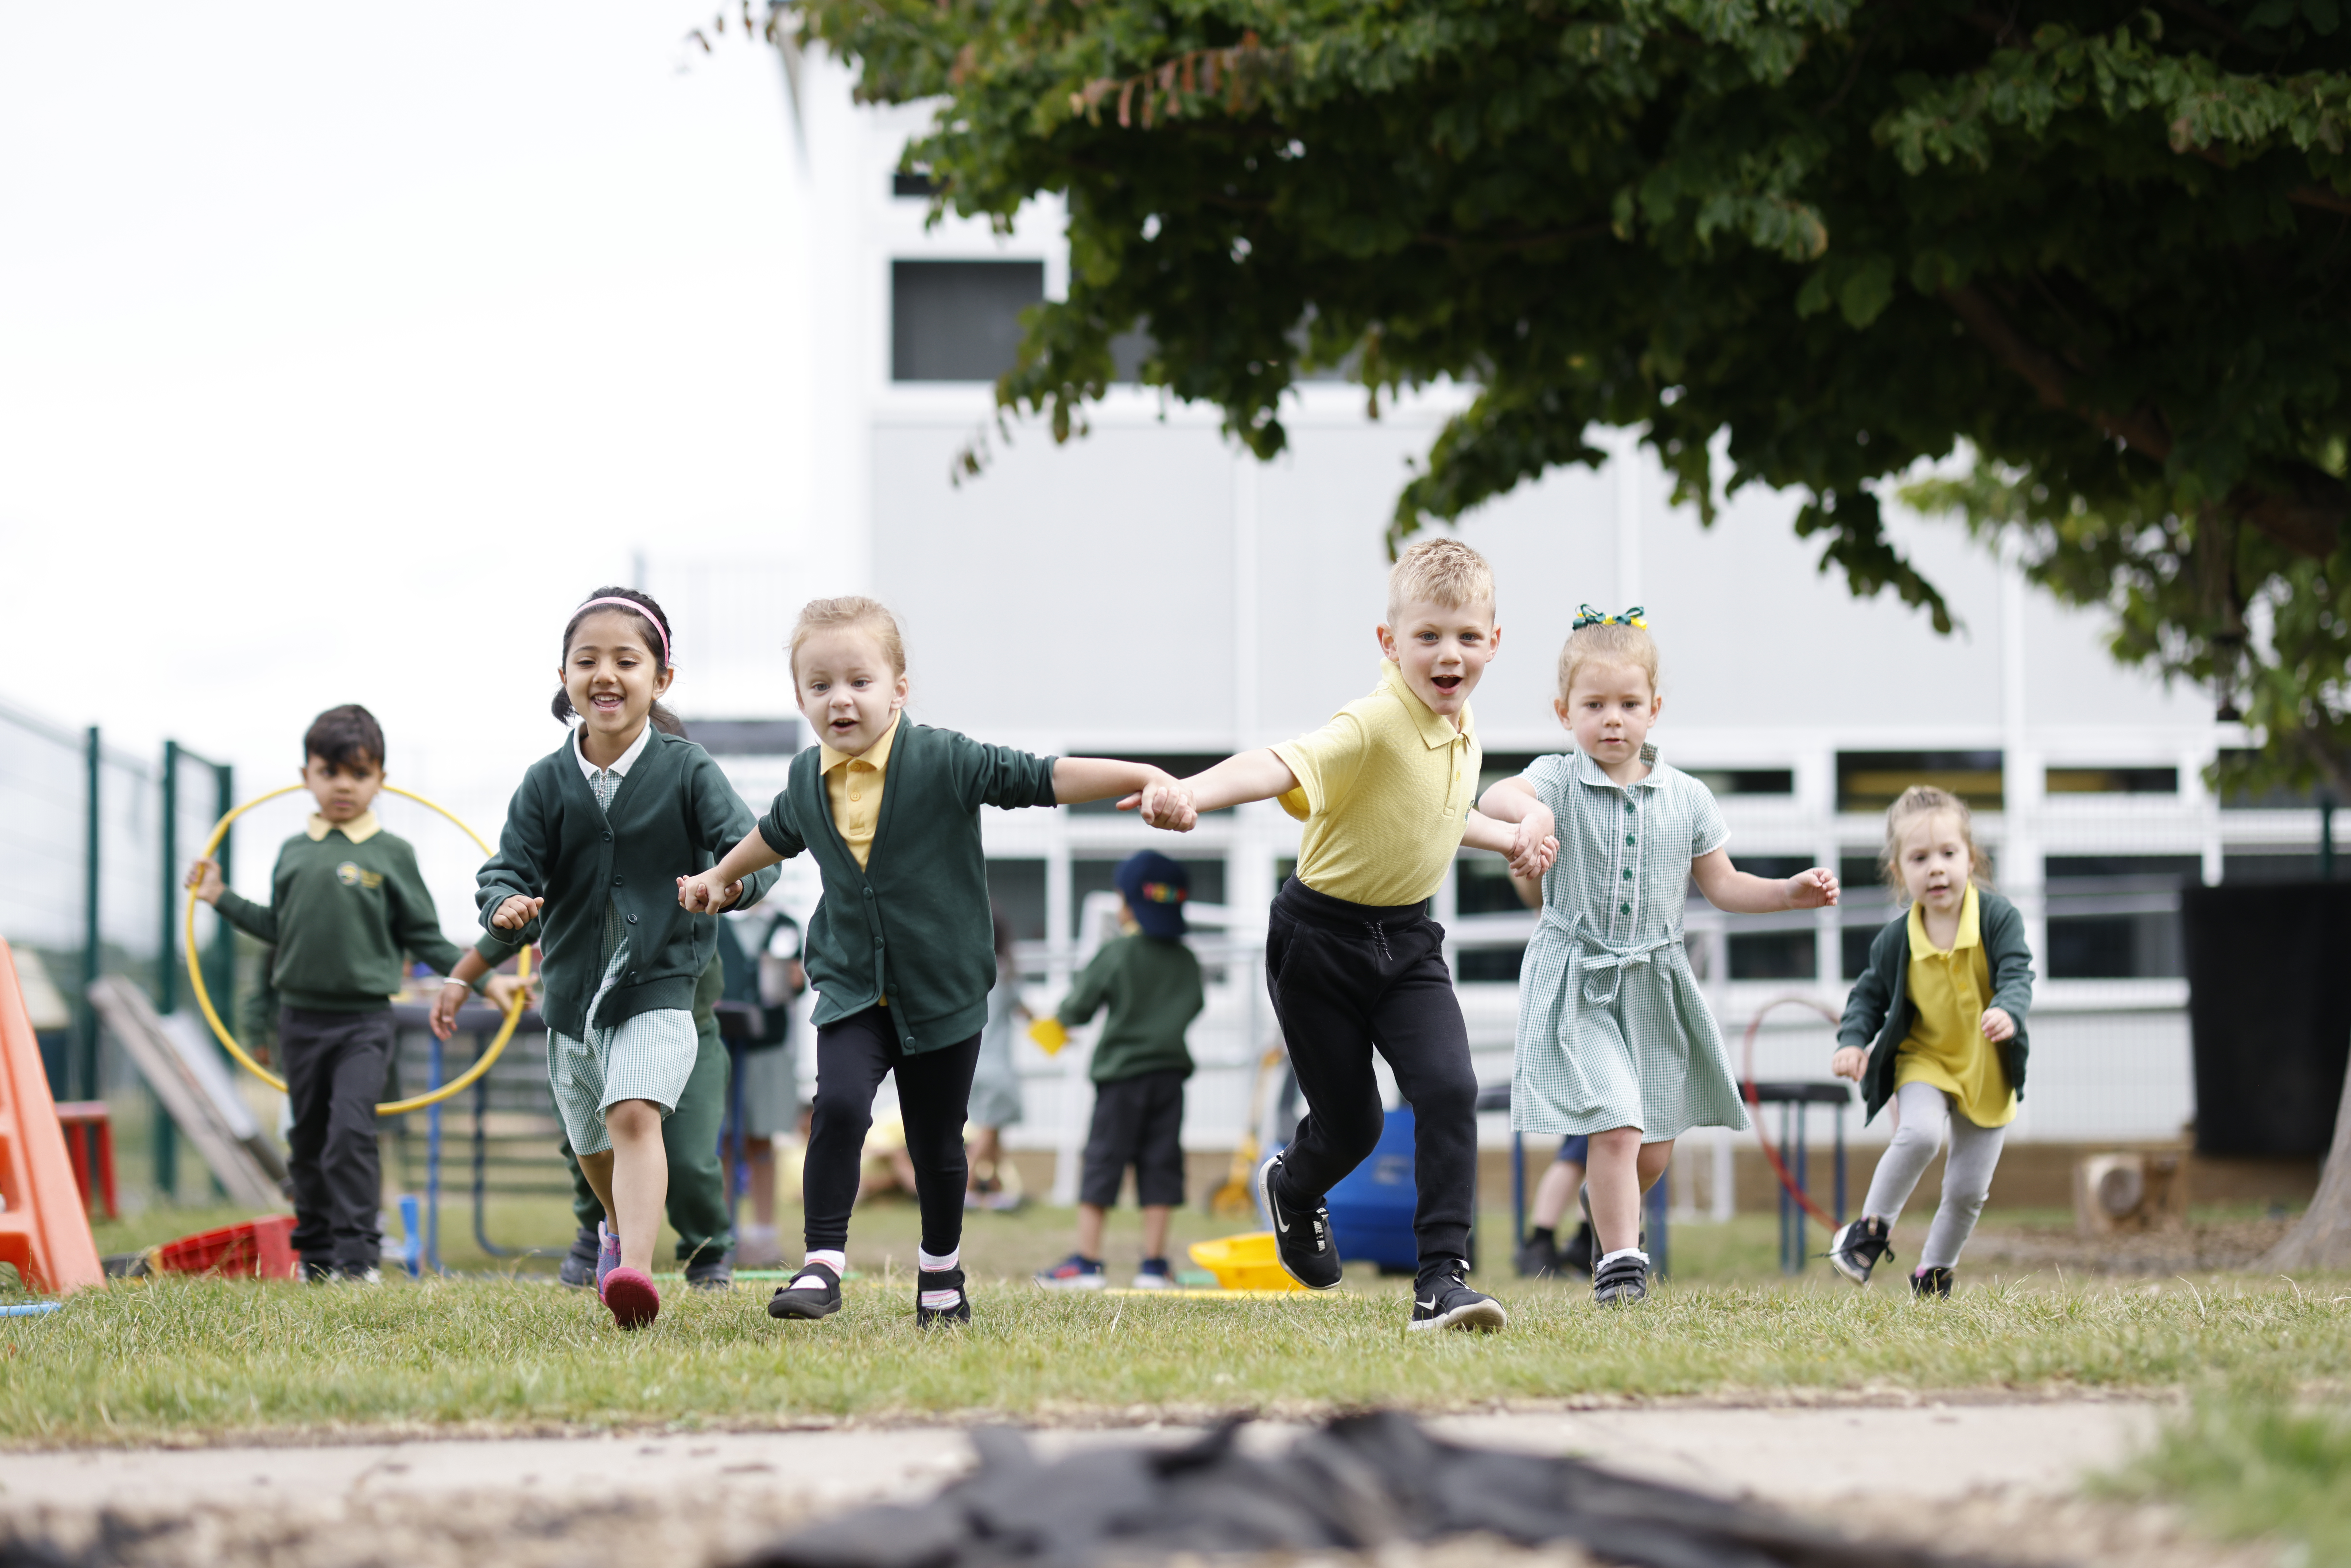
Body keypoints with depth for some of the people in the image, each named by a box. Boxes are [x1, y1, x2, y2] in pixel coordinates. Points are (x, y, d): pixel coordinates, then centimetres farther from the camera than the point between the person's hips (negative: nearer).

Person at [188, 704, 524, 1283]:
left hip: (364, 1018, -4)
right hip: (301, 1017, 4)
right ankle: (316, 1252, 19)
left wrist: (485, 980, -3)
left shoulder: (391, 855, 0)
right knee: (308, 1139, 9)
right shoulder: (294, 854, 9)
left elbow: (425, 938, 3)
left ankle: (357, 1252, -13)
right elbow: (278, 929, 16)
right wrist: (223, 898, 15)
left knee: (352, 1130, -16)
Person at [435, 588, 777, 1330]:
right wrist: (508, 908, -28)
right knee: (593, 1145, 21)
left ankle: (635, 1271, -41)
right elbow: (508, 871, -4)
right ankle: (620, 1224, 53)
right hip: (573, 988, 4)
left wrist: (730, 884, -36)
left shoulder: (687, 772, -7)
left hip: (658, 988, -4)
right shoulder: (547, 783, 0)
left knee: (635, 1114, -27)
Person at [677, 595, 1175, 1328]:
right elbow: (779, 832, 24)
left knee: (937, 1144, 9)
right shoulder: (808, 778, 1)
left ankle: (941, 1272, 31)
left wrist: (1142, 778, -28)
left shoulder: (944, 761, -12)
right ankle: (822, 1266, -16)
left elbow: (1039, 778, -17)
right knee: (839, 1107, -21)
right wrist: (718, 877, 40)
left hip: (943, 993, -2)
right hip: (852, 991, 2)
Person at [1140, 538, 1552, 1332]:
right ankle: (1291, 1188, 44)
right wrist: (1190, 792, -63)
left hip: (1407, 939, 6)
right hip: (1322, 940, -6)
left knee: (1449, 1088, -16)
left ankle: (1442, 1277, -11)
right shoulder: (1371, 728, -26)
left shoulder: (1459, 725, 1)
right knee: (1350, 1123, 7)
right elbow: (1281, 766, -46)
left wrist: (1506, 838, 19)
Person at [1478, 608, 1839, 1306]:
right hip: (1577, 986, -4)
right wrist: (1526, 810, -51)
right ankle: (1619, 1260, -5)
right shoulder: (1559, 781, -6)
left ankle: (1609, 1204, 43)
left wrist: (1792, 892, -1)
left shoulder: (1686, 797, 5)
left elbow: (1721, 885, 14)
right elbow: (1498, 797, -28)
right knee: (1616, 1125, -18)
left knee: (1655, 1149, 11)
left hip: (1655, 985, 4)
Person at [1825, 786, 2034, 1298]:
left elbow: (2018, 977, -17)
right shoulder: (1895, 941, -9)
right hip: (1923, 1061, -1)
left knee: (1968, 1189, 5)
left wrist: (2007, 1012, -39)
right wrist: (1852, 1042, -13)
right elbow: (1870, 996, 4)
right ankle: (1872, 1230, -12)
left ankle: (1933, 1274, 27)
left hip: (1987, 1069, 1)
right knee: (1919, 1134, -31)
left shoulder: (1999, 918, -12)